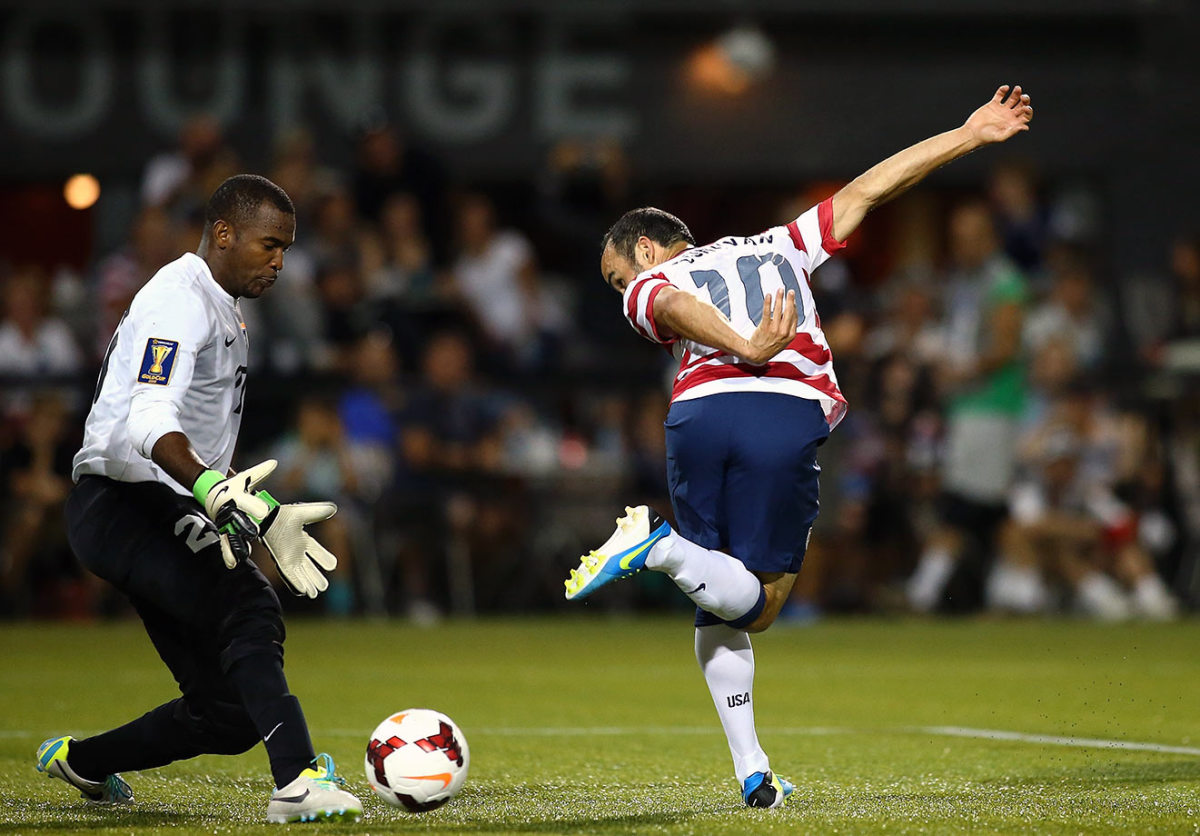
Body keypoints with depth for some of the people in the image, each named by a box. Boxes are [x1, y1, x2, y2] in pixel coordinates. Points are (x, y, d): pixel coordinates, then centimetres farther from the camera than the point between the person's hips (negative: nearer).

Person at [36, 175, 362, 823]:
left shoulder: (222, 312, 20)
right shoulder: (180, 300, -12)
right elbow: (150, 422, -28)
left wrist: (264, 515, 20)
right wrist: (211, 487, -44)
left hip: (166, 516, 10)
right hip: (119, 504, -10)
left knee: (230, 714, 4)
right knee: (247, 607, -32)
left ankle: (77, 761, 25)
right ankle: (297, 781, -44)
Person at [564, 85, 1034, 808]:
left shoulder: (649, 286, 22)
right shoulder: (780, 246, 31)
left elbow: (679, 308, -2)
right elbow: (866, 190, 33)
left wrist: (744, 348, -20)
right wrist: (970, 134, 40)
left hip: (699, 414, 0)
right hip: (789, 418, 0)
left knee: (719, 607, 15)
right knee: (756, 605, 10)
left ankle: (754, 776, 3)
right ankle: (663, 547, -19)